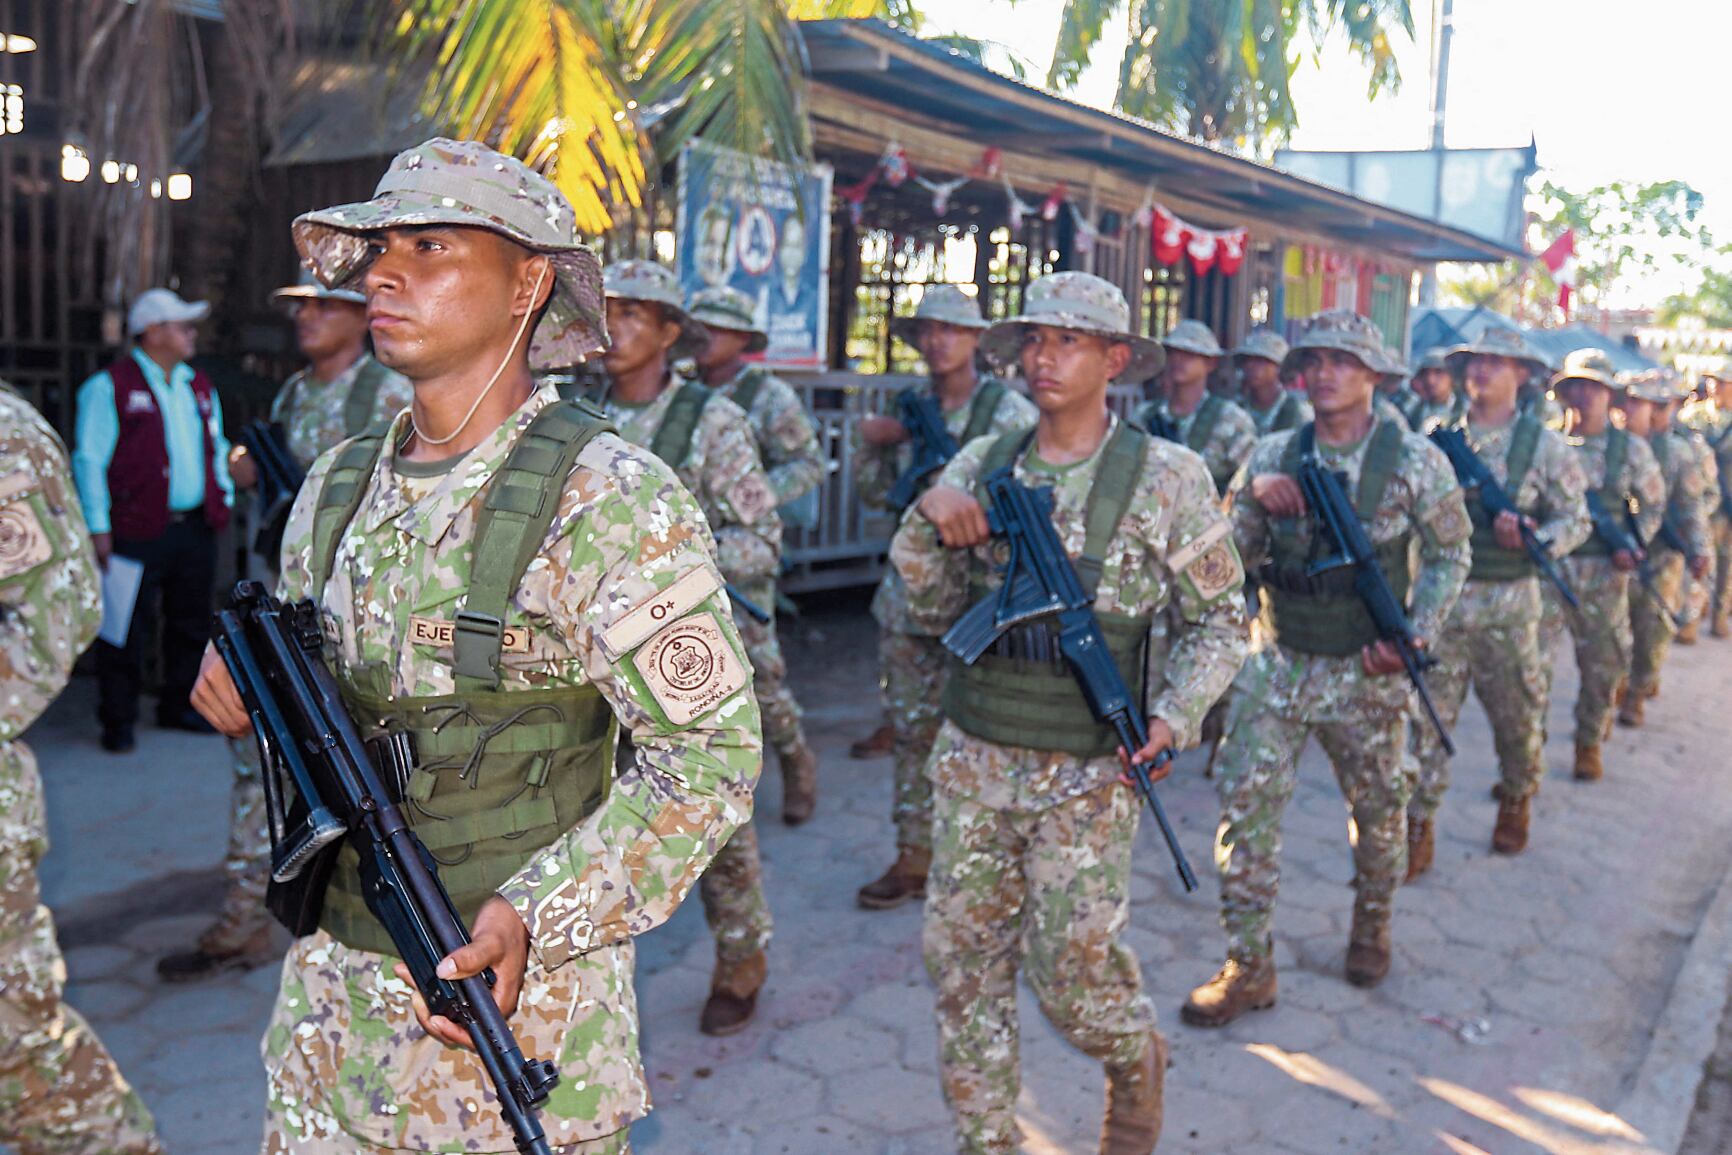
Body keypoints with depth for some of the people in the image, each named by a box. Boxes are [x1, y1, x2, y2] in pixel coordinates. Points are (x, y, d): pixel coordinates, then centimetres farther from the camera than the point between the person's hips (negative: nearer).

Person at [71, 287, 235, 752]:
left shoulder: (199, 386, 16)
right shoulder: (109, 387, -4)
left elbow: (217, 449, 24)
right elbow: (90, 460, -6)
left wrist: (223, 502, 15)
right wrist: (99, 527, -10)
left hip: (196, 528, 6)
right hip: (138, 532, -6)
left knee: (191, 623, 13)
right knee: (126, 629, -1)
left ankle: (179, 706, 26)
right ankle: (118, 721, 9)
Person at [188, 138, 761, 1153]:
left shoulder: (610, 499, -16)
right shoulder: (336, 488, 4)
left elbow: (712, 752, -16)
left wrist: (536, 917, -24)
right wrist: (254, 697, -6)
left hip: (512, 999, -5)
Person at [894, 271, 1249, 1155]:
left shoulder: (1166, 476, -5)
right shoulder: (982, 463, 5)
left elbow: (1220, 618, 0)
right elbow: (932, 609, 7)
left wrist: (1175, 716, -14)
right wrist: (929, 515, -11)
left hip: (1087, 774, -4)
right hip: (974, 759, 4)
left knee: (1072, 970, 0)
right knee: (963, 963, 8)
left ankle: (1135, 1059, 35)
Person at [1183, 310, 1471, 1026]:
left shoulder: (1414, 460, -5)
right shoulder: (1273, 455, 1)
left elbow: (1449, 553, 1)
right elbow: (1234, 555, 5)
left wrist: (1414, 634, -11)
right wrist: (1255, 497, -14)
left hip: (1365, 671, -1)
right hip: (1276, 664, 2)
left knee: (1378, 812, 15)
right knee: (1245, 807, -4)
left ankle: (1372, 929, 41)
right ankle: (1248, 966, 7)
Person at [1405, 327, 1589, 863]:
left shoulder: (1544, 444, 2)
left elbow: (1576, 519, 3)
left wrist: (1535, 538, -18)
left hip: (1507, 602, -1)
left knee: (1518, 716, 11)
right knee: (1429, 715, 0)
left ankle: (1515, 803, 36)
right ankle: (1419, 827, 8)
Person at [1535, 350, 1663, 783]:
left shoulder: (1630, 448, 3)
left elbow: (1653, 504, 11)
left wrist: (1632, 546, -4)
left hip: (1603, 572, 2)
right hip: (1547, 565, -1)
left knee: (1603, 665, 10)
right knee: (1535, 659, -7)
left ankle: (1590, 743, 30)